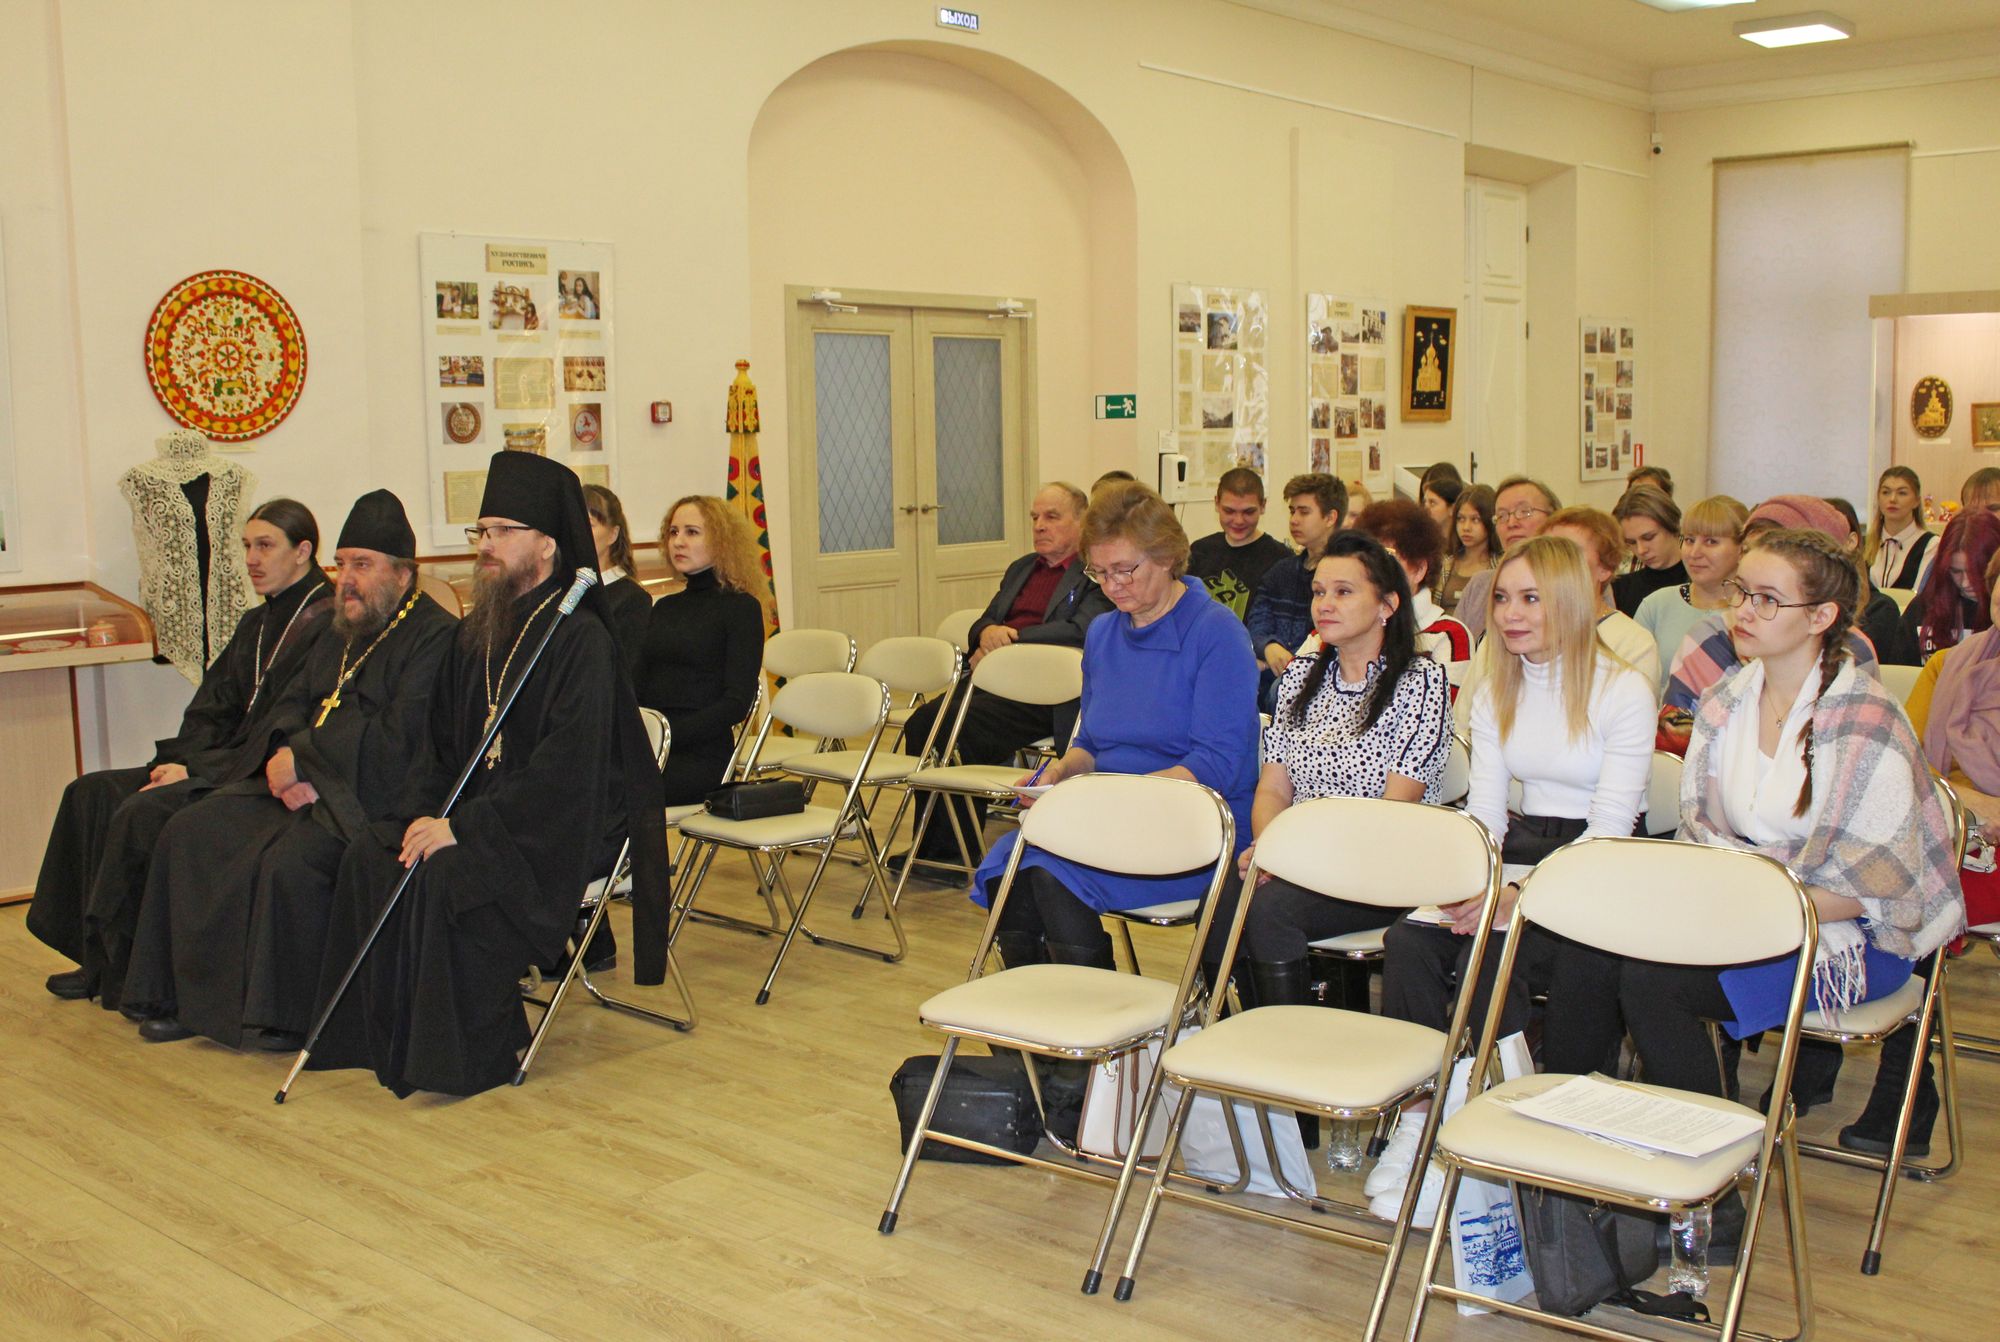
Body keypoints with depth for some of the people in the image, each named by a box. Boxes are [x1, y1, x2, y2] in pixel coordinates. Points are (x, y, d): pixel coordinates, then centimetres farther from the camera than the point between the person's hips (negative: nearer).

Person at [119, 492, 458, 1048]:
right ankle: (189, 996, 4)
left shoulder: (435, 637, -10)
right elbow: (292, 707, 17)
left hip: (372, 795, -9)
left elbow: (395, 737, -19)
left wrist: (302, 756, -13)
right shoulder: (339, 634, 20)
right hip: (306, 784, 9)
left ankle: (287, 1016, -14)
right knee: (188, 832, -3)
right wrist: (284, 757, -7)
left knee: (288, 859, -32)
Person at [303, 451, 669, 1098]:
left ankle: (468, 1053, -15)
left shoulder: (580, 638, -14)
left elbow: (566, 769, -22)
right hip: (476, 813, 8)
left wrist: (464, 825, -24)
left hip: (562, 829, -8)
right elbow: (440, 741, 13)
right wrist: (423, 813, -7)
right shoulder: (476, 633, 12)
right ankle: (390, 1038, -4)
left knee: (446, 877, -30)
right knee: (368, 861, -14)